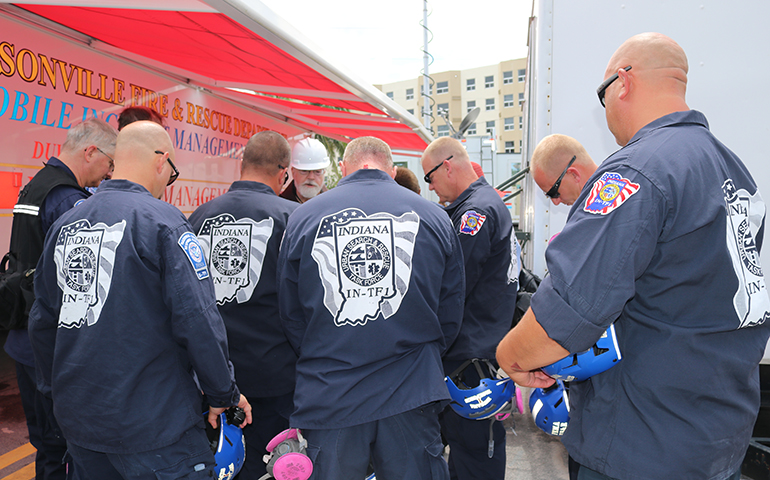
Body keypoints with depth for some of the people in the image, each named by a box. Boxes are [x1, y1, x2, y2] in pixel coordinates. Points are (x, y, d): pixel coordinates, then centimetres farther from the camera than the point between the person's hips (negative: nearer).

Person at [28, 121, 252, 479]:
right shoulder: (161, 220, -15)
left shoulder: (63, 224, 6)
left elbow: (42, 321, 13)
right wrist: (224, 395, -8)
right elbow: (198, 320, -20)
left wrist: (55, 389, 26)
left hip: (76, 419, 7)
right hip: (152, 423, -7)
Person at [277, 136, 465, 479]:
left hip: (328, 396, 0)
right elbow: (451, 313, 5)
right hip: (411, 394, 1)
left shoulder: (303, 217, -2)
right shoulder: (433, 217, 0)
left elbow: (290, 314, 4)